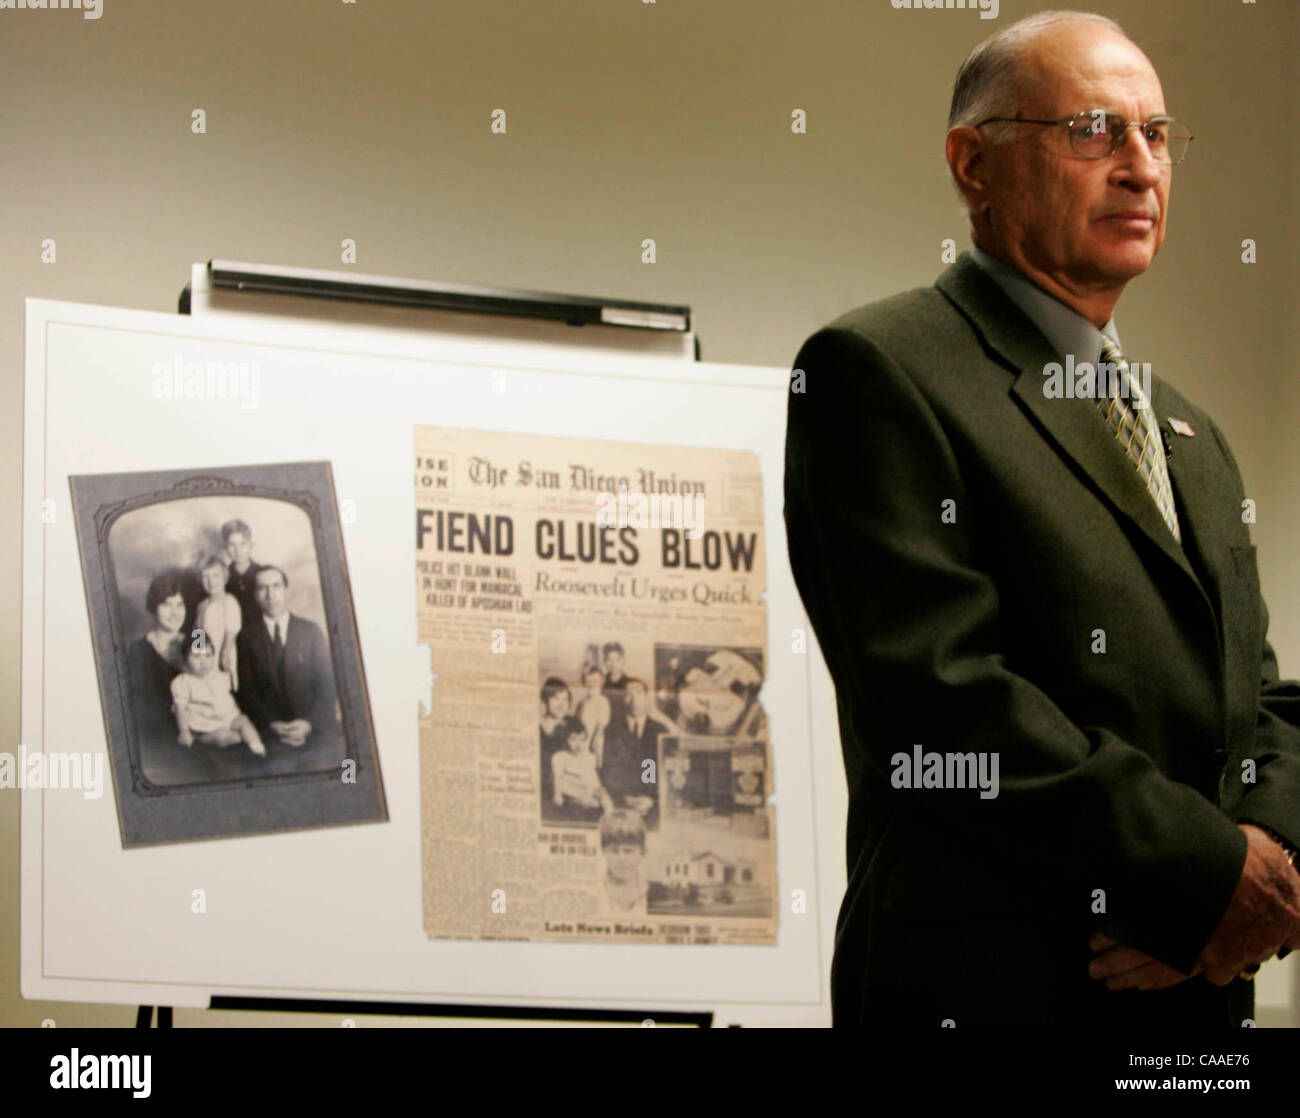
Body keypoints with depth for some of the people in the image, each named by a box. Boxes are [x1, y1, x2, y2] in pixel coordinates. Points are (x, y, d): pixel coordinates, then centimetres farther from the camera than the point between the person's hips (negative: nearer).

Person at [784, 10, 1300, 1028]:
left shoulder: (1192, 436, 19)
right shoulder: (877, 369, -6)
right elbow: (935, 695, -17)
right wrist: (1210, 872, -18)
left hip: (1198, 987, 7)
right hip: (989, 984, -7)